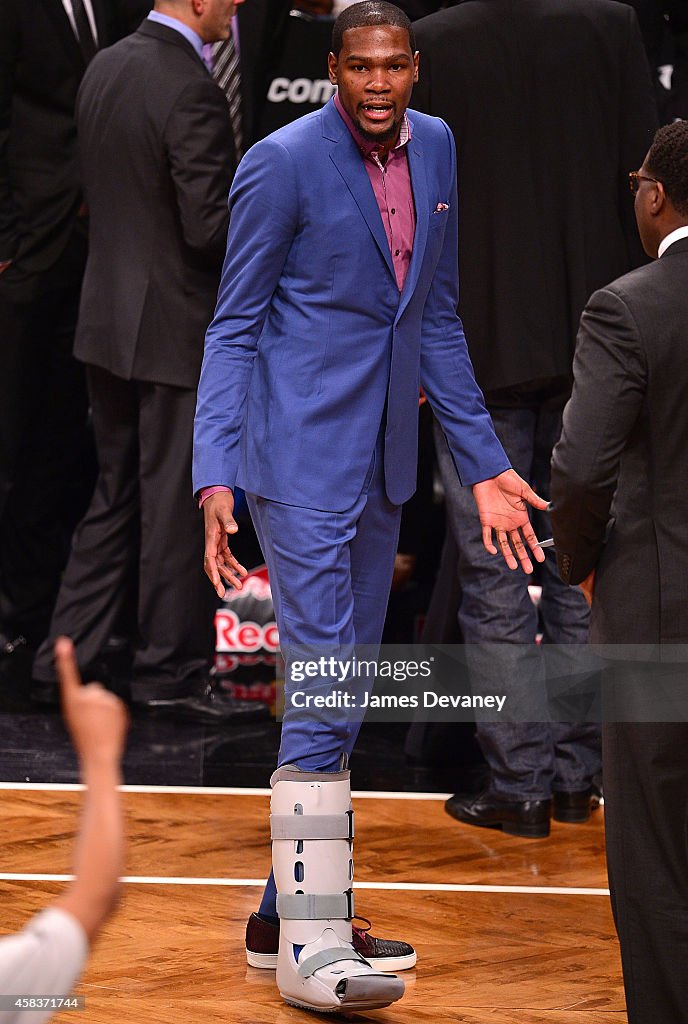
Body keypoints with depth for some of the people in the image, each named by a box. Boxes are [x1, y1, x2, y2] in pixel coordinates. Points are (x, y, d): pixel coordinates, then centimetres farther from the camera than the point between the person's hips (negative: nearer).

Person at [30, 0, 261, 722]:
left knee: (116, 494, 18)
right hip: (173, 330, -8)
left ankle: (67, 651, 21)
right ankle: (171, 674, 12)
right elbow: (210, 228, -21)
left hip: (107, 319, 8)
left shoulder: (106, 67, 6)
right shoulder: (190, 92, -21)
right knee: (176, 506, 3)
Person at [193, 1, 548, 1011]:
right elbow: (234, 327, -8)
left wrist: (484, 463, 14)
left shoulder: (434, 148, 8)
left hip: (384, 458, 7)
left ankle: (291, 901, 24)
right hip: (302, 457, -7)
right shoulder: (283, 163, -11)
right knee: (323, 693, -10)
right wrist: (215, 476, -18)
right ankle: (309, 945, -6)